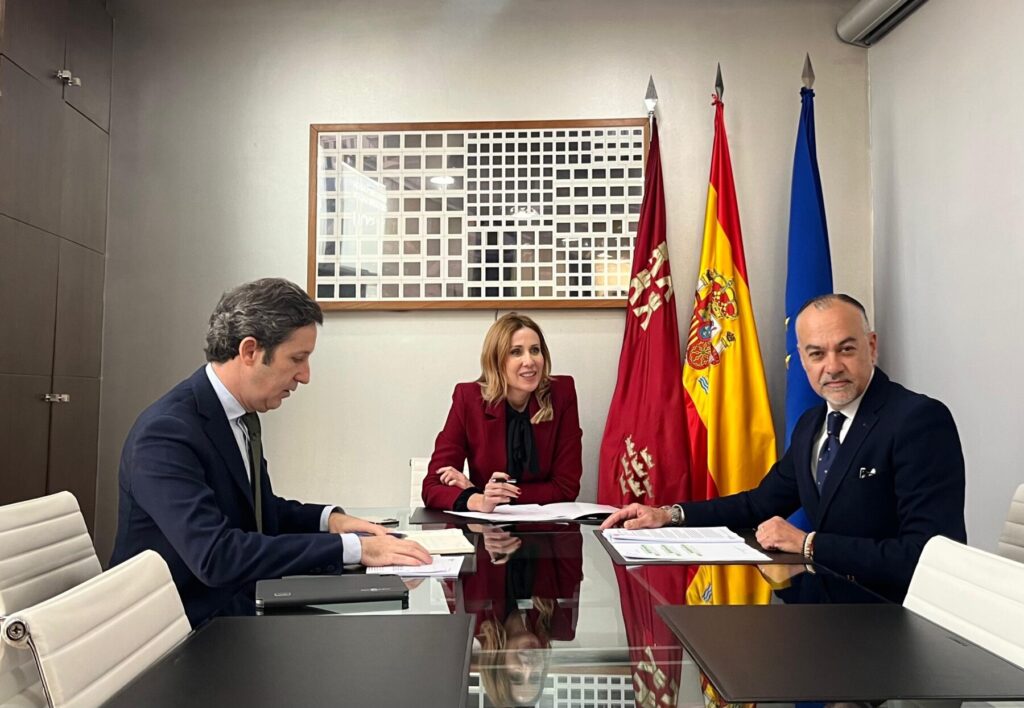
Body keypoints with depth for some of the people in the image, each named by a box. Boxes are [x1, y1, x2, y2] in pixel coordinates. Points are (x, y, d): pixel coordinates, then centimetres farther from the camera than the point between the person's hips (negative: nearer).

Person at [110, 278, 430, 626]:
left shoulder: (240, 412, 2)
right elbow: (216, 556, -31)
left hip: (239, 605, 7)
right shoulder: (166, 432, -22)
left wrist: (328, 519, -2)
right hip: (187, 628, -7)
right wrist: (353, 547, -30)